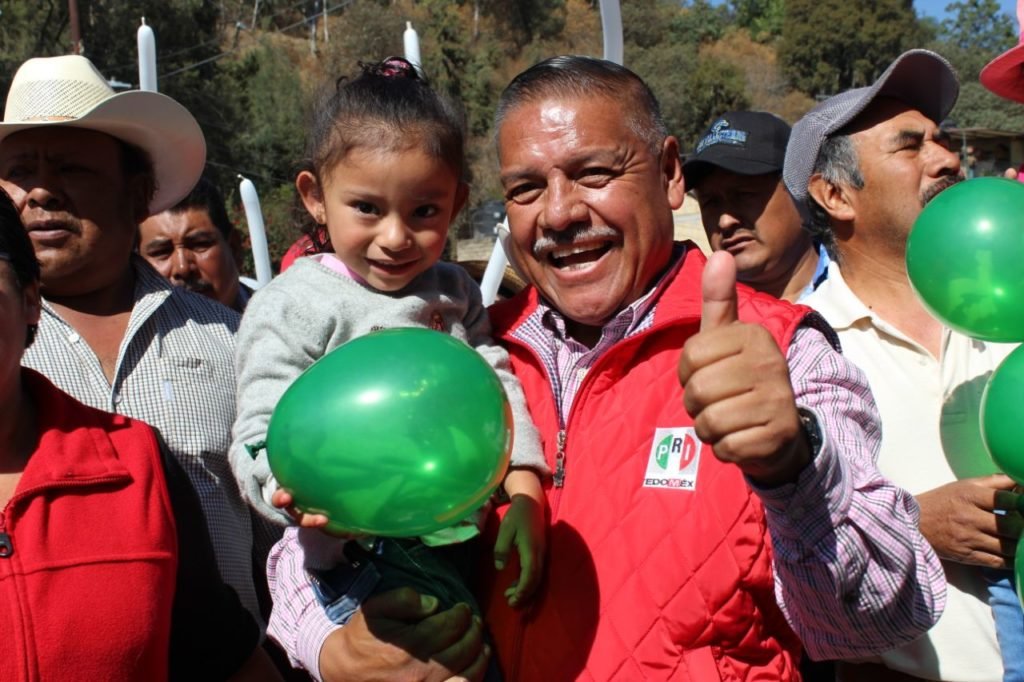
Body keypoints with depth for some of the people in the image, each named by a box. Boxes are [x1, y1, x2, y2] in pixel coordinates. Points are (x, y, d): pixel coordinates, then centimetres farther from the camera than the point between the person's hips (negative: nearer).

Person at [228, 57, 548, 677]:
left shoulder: (454, 293, 12)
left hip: (459, 543, 6)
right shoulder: (294, 305, -6)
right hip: (356, 556, -6)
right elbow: (260, 434, -11)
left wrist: (525, 496, -4)